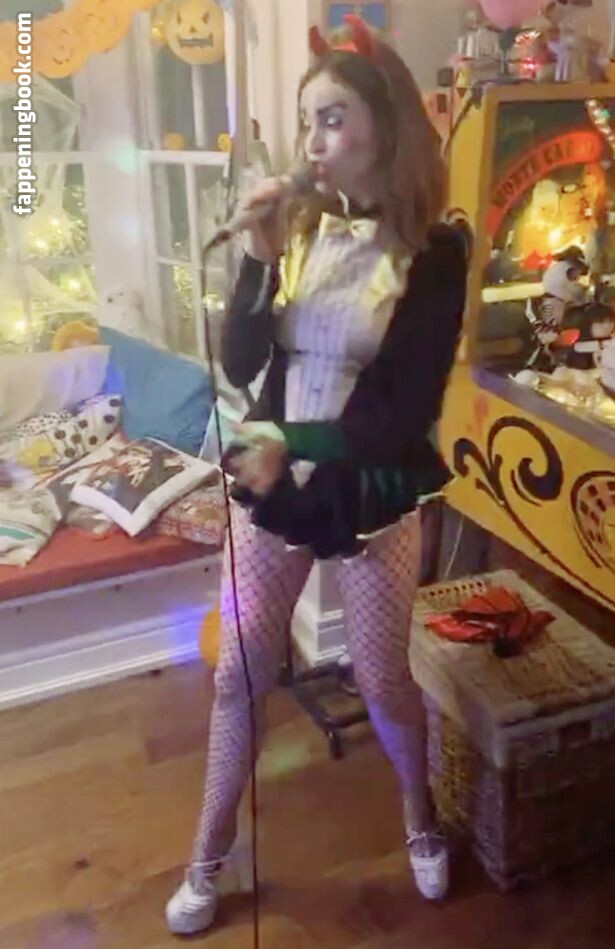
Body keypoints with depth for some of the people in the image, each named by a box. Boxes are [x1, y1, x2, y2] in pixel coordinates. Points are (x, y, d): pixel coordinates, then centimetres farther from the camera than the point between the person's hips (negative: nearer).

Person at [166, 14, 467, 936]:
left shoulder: (432, 251, -10)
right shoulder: (297, 227, -2)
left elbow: (409, 411, -14)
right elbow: (240, 366, -7)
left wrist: (295, 445, -19)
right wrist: (259, 260, -19)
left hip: (371, 501, -2)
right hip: (267, 487, 3)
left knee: (383, 680, 14)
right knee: (239, 675, 13)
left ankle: (420, 817, 46)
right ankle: (209, 855, 36)